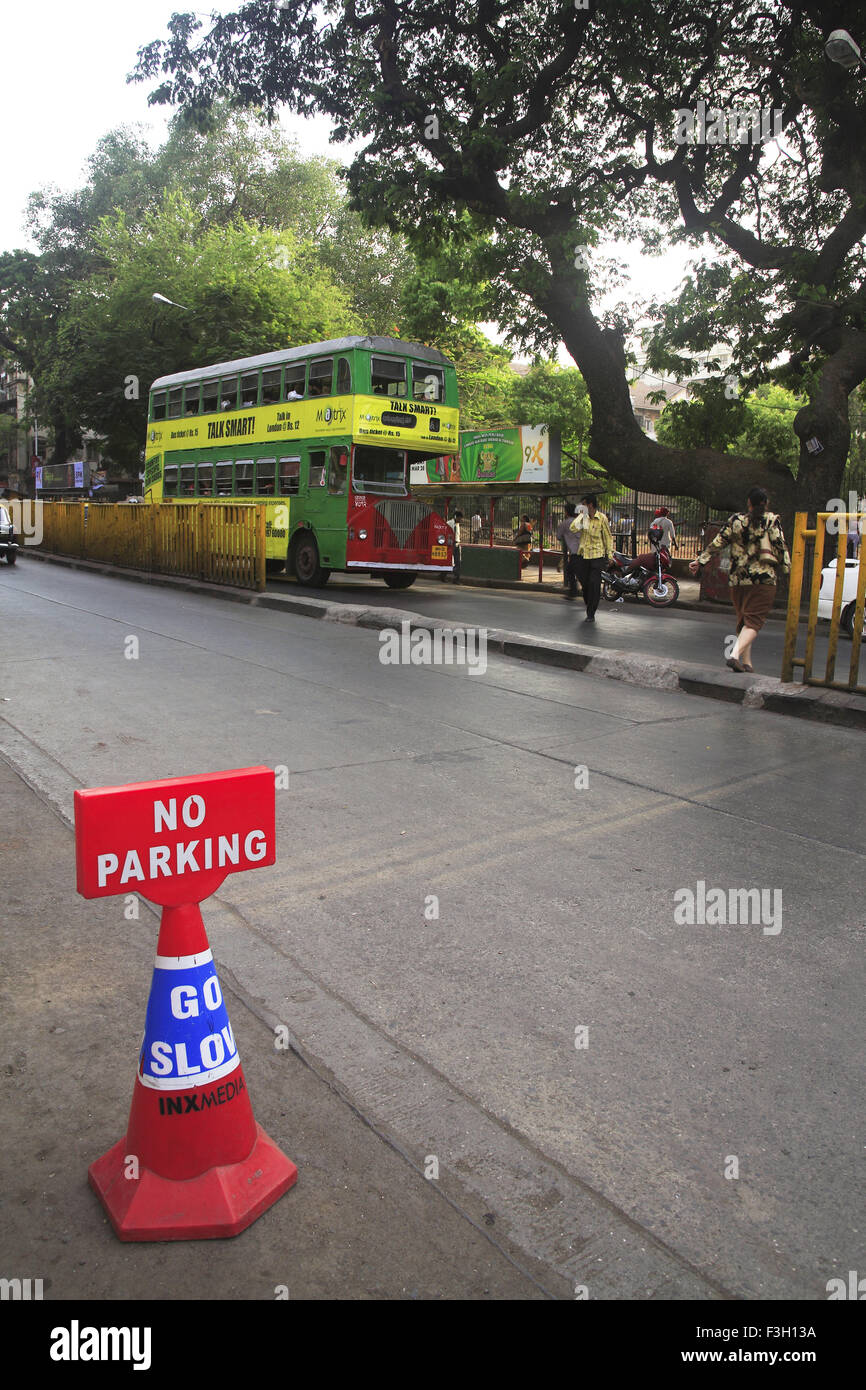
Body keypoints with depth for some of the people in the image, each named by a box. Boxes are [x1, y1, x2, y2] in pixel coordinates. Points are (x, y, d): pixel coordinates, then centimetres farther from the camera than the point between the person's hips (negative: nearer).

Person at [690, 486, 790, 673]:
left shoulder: (735, 520, 5)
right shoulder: (772, 521, -1)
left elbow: (717, 542, 4)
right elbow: (780, 547, -4)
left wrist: (700, 560, 11)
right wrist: (786, 568, 6)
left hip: (738, 579, 4)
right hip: (764, 580, -3)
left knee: (743, 620, 14)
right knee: (754, 621, -6)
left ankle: (746, 662, 15)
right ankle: (735, 654, -27)